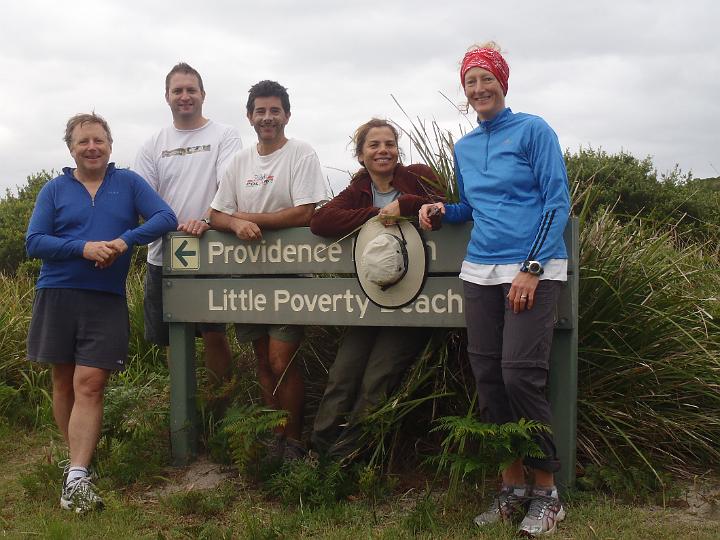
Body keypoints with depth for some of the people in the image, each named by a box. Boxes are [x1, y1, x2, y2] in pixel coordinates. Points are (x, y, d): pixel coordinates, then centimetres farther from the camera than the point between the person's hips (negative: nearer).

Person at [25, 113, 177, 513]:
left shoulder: (129, 183, 8)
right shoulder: (54, 189, 7)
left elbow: (166, 218, -3)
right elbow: (34, 242, -1)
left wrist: (124, 241, -18)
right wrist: (84, 248, -16)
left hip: (107, 300, -1)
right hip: (56, 296, 2)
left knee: (89, 386, -8)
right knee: (64, 382, 9)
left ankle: (77, 477, -10)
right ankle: (79, 457, 25)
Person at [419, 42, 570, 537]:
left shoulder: (533, 130, -1)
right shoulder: (464, 148, 17)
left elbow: (558, 202, -6)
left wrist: (532, 267, -15)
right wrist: (441, 211, 4)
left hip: (533, 269, -6)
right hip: (481, 271, 6)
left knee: (520, 375, -12)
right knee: (488, 378, 2)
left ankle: (546, 491, 4)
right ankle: (512, 486, 15)